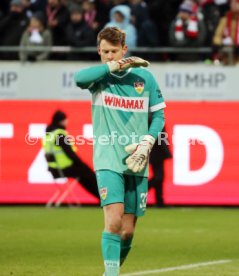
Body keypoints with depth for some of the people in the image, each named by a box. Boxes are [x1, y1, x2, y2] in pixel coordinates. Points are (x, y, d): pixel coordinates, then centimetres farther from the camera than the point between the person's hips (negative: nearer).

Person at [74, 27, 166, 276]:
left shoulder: (144, 77, 6)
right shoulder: (99, 76, 1)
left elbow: (158, 114, 12)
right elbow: (79, 77, -23)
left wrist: (146, 143, -4)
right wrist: (114, 66, -18)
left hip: (136, 162, 3)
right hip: (108, 160, -3)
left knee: (128, 230, 5)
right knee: (114, 221, -20)